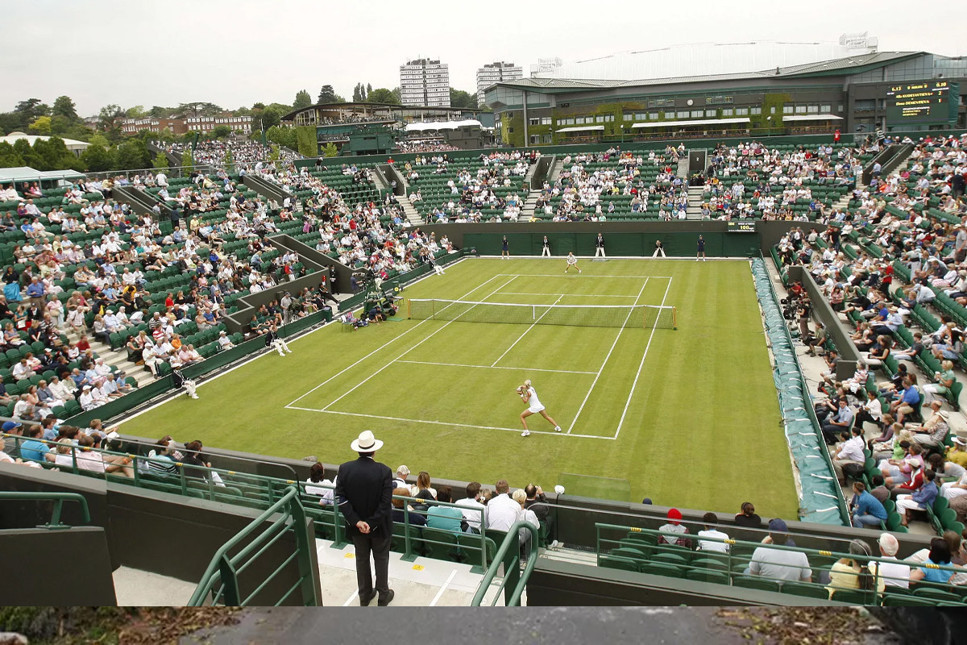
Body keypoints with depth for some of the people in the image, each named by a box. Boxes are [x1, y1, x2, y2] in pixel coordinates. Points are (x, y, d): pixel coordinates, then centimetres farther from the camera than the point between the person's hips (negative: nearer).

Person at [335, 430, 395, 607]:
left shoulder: (344, 469, -14)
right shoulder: (384, 471, -21)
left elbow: (340, 498, -15)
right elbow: (386, 503, -23)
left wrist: (357, 521, -17)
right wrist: (372, 524, -17)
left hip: (356, 526, 2)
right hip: (379, 526, -2)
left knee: (362, 559, 22)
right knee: (381, 559, 19)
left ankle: (365, 596, 38)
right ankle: (383, 595, 34)